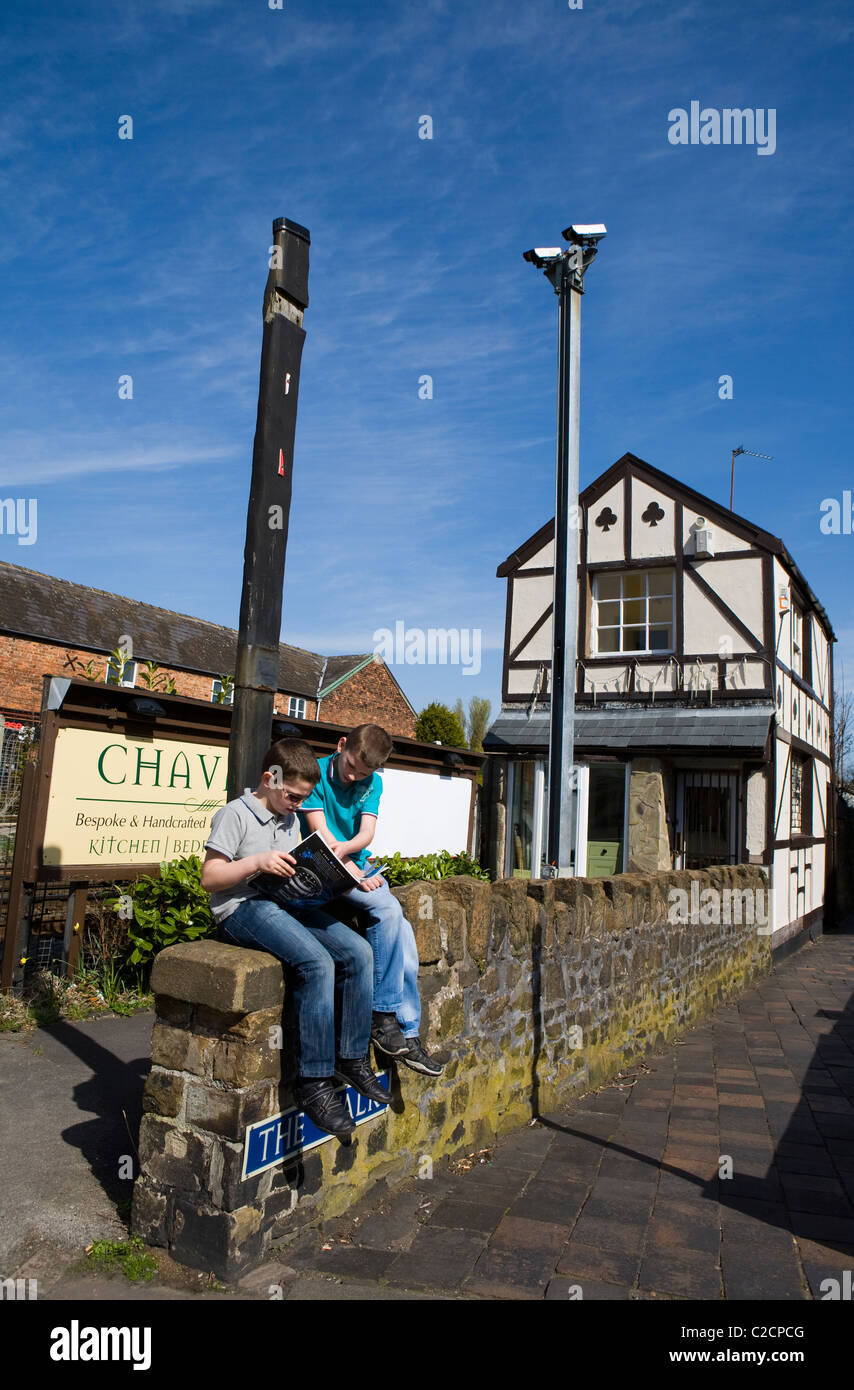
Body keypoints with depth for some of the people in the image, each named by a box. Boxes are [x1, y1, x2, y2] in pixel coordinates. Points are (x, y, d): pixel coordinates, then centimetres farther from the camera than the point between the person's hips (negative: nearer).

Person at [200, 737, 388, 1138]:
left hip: (285, 905, 8)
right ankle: (314, 1082, -22)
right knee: (317, 963, -30)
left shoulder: (290, 819, 21)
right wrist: (257, 862, -22)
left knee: (358, 952, -13)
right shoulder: (236, 814, -4)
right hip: (243, 907, -8)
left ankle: (352, 1057, 0)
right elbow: (209, 878, -9)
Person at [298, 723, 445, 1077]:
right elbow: (320, 833, -14)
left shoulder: (372, 782, 8)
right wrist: (354, 873, -22)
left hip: (361, 866, 6)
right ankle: (382, 1017, -19)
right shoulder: (315, 773, -9)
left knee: (403, 934, -16)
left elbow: (367, 832, -3)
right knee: (388, 909, -29)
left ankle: (407, 1033, -7)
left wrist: (345, 847, -25)